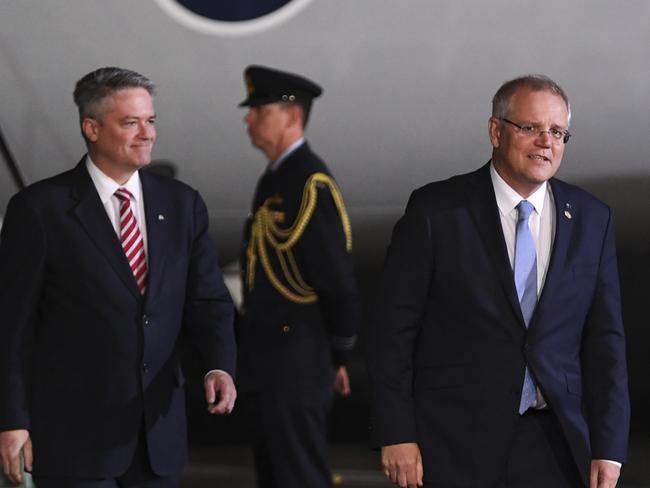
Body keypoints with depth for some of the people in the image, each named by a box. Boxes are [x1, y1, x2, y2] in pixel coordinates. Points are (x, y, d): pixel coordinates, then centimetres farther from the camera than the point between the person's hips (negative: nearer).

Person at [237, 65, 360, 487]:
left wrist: (338, 358, -8)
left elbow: (339, 280, -17)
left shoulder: (313, 184, -17)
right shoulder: (274, 179, 14)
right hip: (266, 364, 10)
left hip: (296, 366, -10)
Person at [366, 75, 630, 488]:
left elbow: (604, 339, 5)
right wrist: (396, 435, -9)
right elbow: (393, 329, -4)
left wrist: (608, 449, -1)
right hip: (456, 444, -2)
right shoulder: (436, 210, -4)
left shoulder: (592, 220, 5)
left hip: (554, 444, 3)